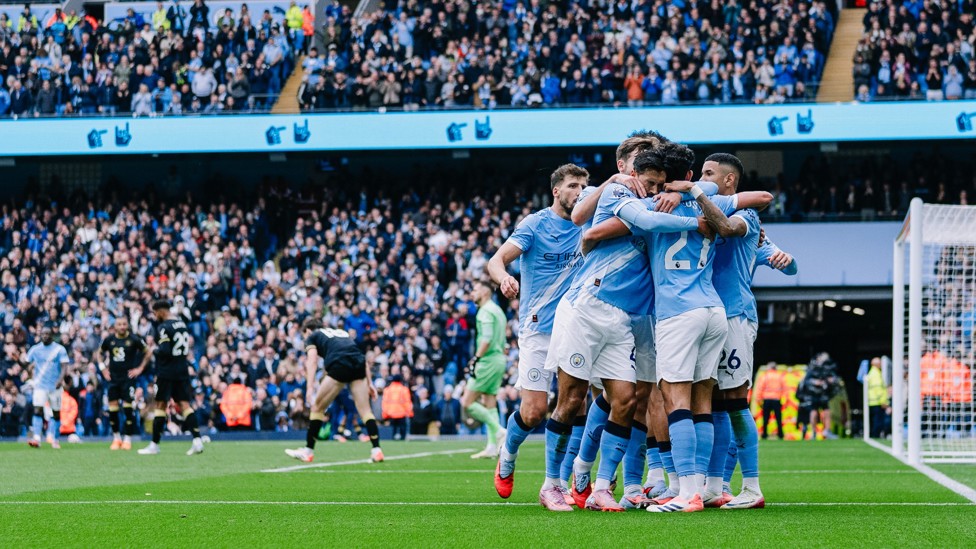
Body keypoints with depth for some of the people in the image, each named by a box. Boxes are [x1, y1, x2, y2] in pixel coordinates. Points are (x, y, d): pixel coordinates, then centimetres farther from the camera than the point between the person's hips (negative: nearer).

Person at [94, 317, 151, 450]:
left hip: (128, 378, -3)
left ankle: (128, 439, -2)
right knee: (112, 408, 0)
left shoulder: (134, 339, -4)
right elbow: (98, 353, 20)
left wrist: (140, 368, 0)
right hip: (113, 378, 3)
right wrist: (102, 368, 9)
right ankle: (116, 438, 14)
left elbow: (148, 353, 5)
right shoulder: (109, 340, 4)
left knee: (128, 407, -9)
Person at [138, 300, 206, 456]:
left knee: (160, 405, 2)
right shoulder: (182, 324, 12)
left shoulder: (163, 328, -14)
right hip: (182, 370, 7)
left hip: (167, 372, -7)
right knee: (184, 404, 2)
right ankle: (197, 440, -12)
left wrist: (155, 350, -3)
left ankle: (154, 445, 7)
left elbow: (164, 351, -23)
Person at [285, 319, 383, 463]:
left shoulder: (312, 337, 22)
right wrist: (369, 383, 25)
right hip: (359, 366, 4)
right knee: (365, 411, 7)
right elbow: (363, 359, 28)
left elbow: (312, 360, 3)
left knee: (317, 408, 10)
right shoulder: (342, 332, 37)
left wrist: (310, 388, -7)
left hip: (339, 365, -4)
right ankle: (376, 450, -4)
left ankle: (308, 451, 13)